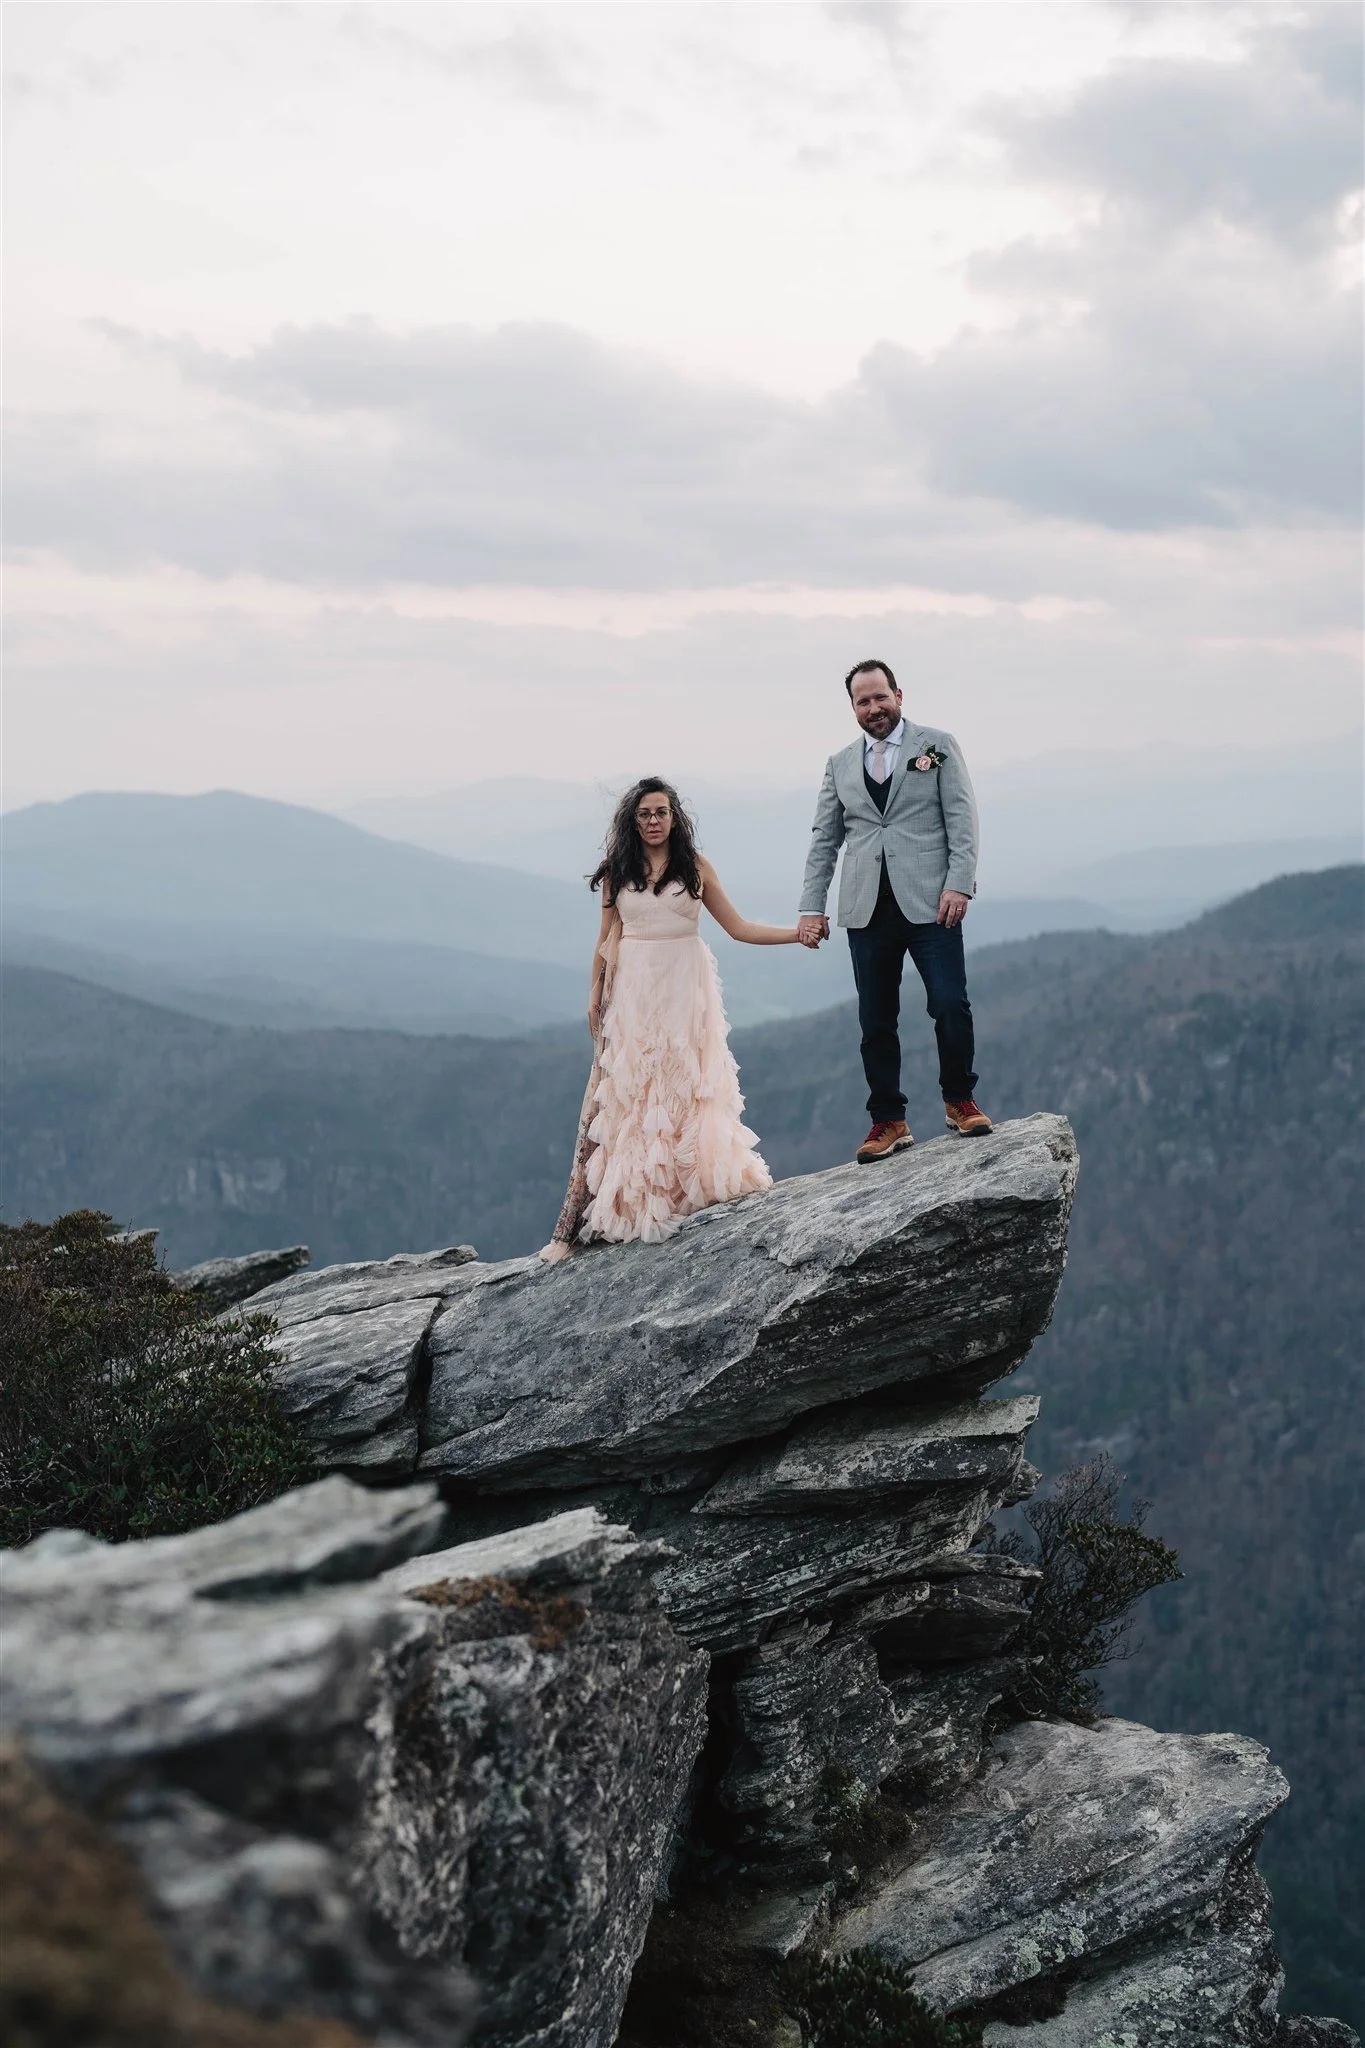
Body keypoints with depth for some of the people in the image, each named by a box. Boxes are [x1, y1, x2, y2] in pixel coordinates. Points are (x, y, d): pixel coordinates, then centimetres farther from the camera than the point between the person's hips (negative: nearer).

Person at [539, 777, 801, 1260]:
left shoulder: (695, 866, 3)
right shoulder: (616, 872, 5)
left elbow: (738, 927, 3)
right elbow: (607, 940, 9)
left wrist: (799, 932, -4)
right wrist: (595, 994, 4)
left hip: (684, 989, 0)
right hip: (632, 992, 0)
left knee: (687, 1086, -2)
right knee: (622, 1094, -3)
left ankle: (690, 1187, 3)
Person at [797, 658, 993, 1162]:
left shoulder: (937, 746, 8)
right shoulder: (840, 765, 18)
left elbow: (961, 820, 1)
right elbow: (823, 841, 17)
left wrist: (959, 884, -11)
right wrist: (811, 906, 8)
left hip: (929, 904, -3)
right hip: (867, 911, 3)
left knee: (950, 1006, -11)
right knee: (875, 1022, 3)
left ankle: (959, 1101, 7)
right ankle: (888, 1122, 10)